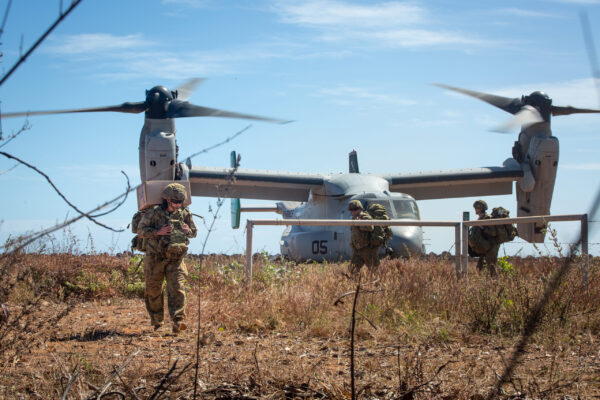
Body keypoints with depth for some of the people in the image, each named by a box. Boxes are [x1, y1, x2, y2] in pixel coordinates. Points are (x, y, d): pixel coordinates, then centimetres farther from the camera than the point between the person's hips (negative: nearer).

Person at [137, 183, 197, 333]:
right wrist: (158, 232, -21)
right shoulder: (153, 212, -6)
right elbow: (141, 230, -7)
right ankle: (156, 322, 22)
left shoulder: (185, 214, 5)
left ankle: (178, 321, -20)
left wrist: (188, 230, -7)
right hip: (155, 258, -1)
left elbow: (194, 232, 17)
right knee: (153, 291, 7)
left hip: (175, 259, 1)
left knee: (177, 288, -14)